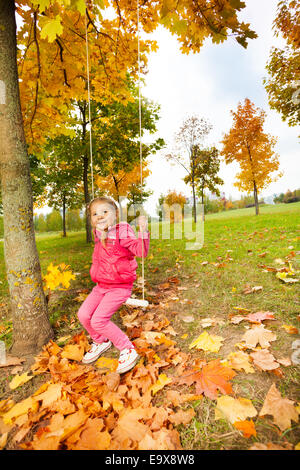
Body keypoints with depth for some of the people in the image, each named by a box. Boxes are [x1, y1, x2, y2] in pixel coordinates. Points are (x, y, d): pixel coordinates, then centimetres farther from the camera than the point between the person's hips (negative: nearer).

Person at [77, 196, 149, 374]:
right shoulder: (98, 235, 4)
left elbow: (141, 251, -28)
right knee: (84, 314, 6)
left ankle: (128, 350, 6)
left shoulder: (122, 233, -18)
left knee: (98, 320, -13)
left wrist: (143, 231, -43)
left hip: (120, 287, -7)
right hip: (102, 285, 8)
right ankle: (101, 342, 34)